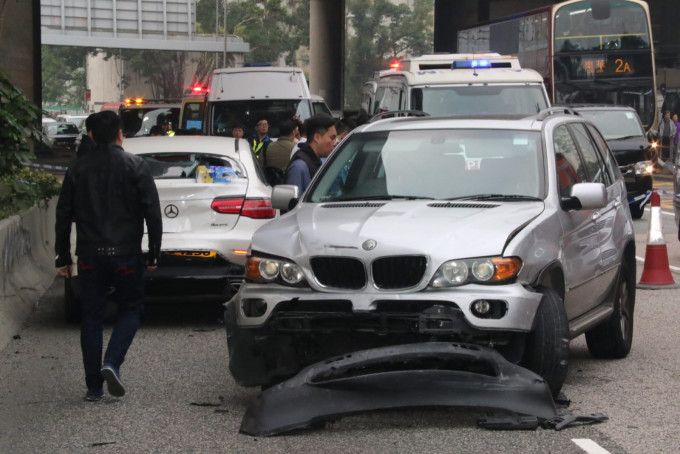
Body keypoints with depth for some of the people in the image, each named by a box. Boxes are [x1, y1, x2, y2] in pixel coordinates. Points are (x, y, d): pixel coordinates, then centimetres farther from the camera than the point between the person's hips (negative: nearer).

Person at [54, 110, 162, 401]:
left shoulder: (78, 169, 6)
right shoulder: (135, 167, -3)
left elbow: (63, 216, 7)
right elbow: (152, 213, -6)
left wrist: (63, 257, 13)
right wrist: (153, 254, 1)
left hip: (90, 256, 2)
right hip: (126, 255, -2)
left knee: (91, 318, 9)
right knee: (130, 309, 13)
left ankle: (94, 386, 7)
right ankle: (112, 363, -10)